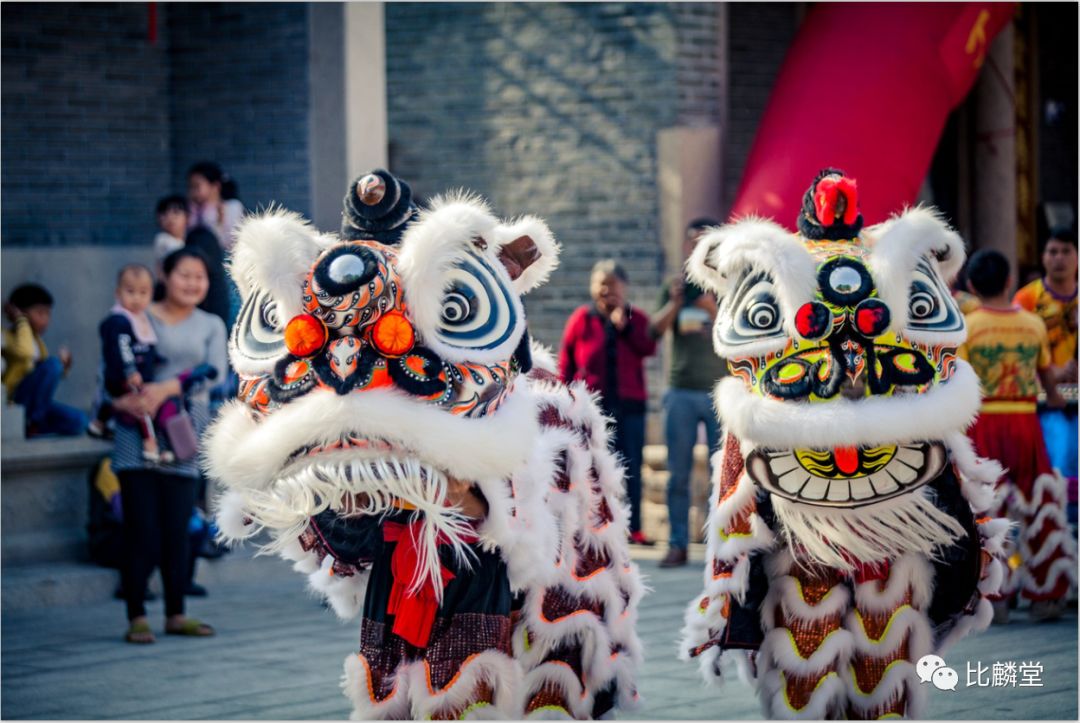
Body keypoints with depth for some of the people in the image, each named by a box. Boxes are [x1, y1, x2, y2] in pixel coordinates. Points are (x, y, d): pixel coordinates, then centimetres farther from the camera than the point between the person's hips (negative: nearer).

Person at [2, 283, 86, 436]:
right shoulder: (8, 337, -9)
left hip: (35, 403, 8)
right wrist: (21, 320, -20)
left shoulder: (37, 340, 16)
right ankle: (32, 421, -15)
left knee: (78, 421, -10)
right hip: (14, 402, -8)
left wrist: (62, 367, 2)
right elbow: (25, 351, -34)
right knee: (52, 364, -26)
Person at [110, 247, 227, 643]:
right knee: (141, 529, -6)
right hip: (138, 434, -2)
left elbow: (215, 372, -4)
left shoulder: (210, 326, 12)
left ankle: (176, 614, 14)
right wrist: (119, 400, -21)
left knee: (177, 529, 4)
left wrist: (167, 388, -18)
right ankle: (136, 617, -2)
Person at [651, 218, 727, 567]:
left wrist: (714, 310, -20)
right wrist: (674, 302, -15)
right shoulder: (675, 286, 12)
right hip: (681, 391, 2)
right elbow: (655, 330, 1)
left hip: (720, 391, -2)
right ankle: (677, 545, 4)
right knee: (678, 473, 1)